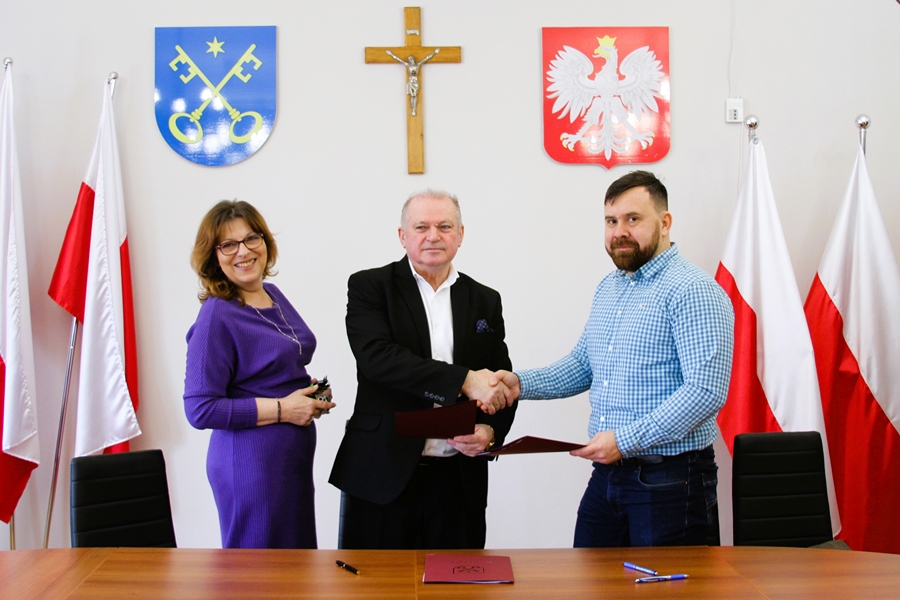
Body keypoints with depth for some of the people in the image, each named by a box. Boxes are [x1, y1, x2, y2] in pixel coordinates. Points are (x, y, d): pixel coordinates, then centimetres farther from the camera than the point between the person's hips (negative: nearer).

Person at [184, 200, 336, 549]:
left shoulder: (273, 295, 8)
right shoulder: (217, 316, -15)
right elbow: (200, 409, -18)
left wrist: (311, 395, 2)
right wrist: (282, 409, -18)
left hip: (294, 455, 8)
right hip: (251, 463, -8)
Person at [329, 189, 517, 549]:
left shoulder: (485, 301, 11)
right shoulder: (369, 287, 1)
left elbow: (502, 384, 14)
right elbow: (377, 357, -16)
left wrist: (490, 430, -8)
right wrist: (464, 380, -22)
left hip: (459, 482, 3)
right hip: (382, 478, -3)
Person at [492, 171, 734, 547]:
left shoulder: (693, 291, -14)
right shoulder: (608, 288, 13)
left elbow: (706, 390, -22)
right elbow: (583, 365, 20)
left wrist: (626, 439, -24)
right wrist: (521, 383, 3)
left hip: (669, 479, -7)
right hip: (607, 473, 8)